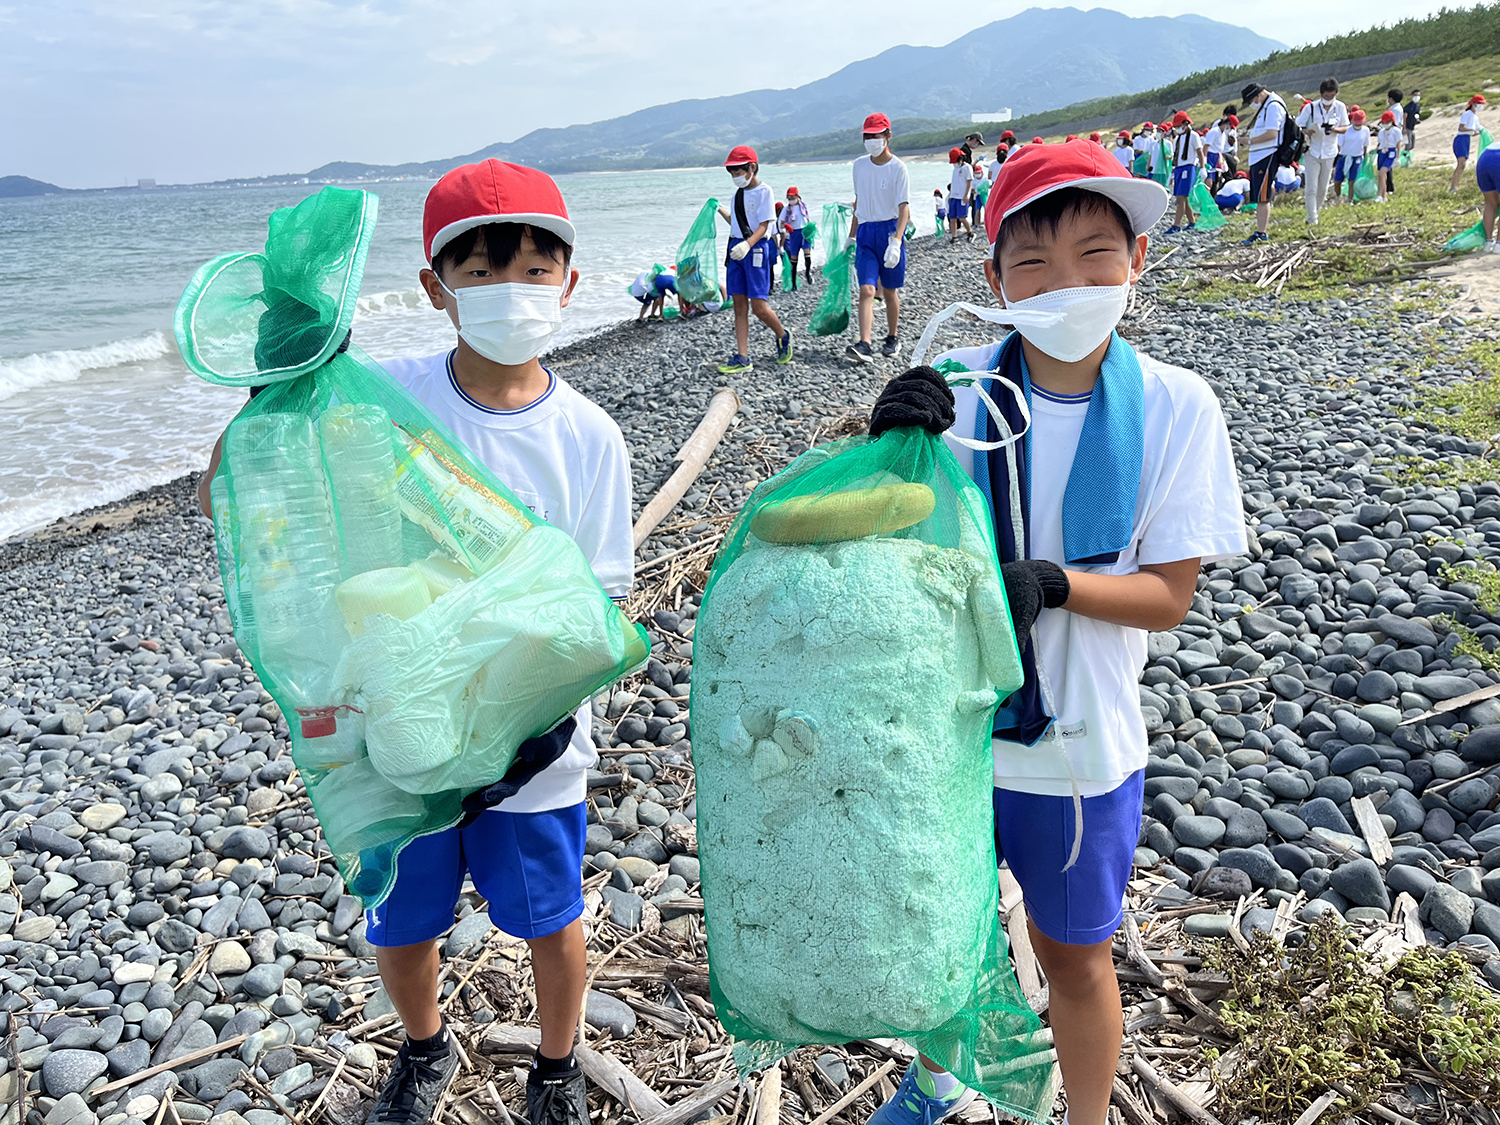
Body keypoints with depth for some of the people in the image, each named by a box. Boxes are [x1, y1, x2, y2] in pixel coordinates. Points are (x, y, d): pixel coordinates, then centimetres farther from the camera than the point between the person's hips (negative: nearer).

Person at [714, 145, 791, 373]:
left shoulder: (763, 191, -6)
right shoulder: (739, 192, 16)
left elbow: (763, 226, -14)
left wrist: (747, 244, -28)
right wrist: (720, 209, 28)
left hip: (756, 249, -7)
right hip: (736, 248, 7)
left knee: (759, 306, -9)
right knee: (739, 305, 3)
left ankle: (783, 336, 20)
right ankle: (742, 358, 3)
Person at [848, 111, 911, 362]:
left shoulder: (897, 167, -7)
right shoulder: (859, 165, 9)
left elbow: (904, 208, -12)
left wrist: (896, 241, -24)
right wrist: (852, 236, 20)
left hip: (890, 229, -3)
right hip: (865, 232, 3)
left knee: (889, 291, 7)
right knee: (867, 290, -10)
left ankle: (892, 339, 25)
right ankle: (864, 346, -19)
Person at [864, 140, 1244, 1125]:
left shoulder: (1174, 407, -12)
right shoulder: (957, 388, -11)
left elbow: (1169, 595, -10)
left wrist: (1051, 583, -28)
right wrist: (887, 449, -26)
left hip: (1081, 744, -1)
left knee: (1075, 957, 18)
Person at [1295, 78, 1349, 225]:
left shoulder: (1340, 107, -1)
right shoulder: (1311, 107, -9)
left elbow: (1345, 128, 2)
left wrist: (1334, 129, -20)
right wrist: (1306, 131, -31)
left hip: (1329, 153, 3)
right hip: (1312, 152, -3)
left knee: (1323, 189, 9)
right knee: (1311, 188, -8)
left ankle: (1313, 211, 28)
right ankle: (1312, 219, -4)